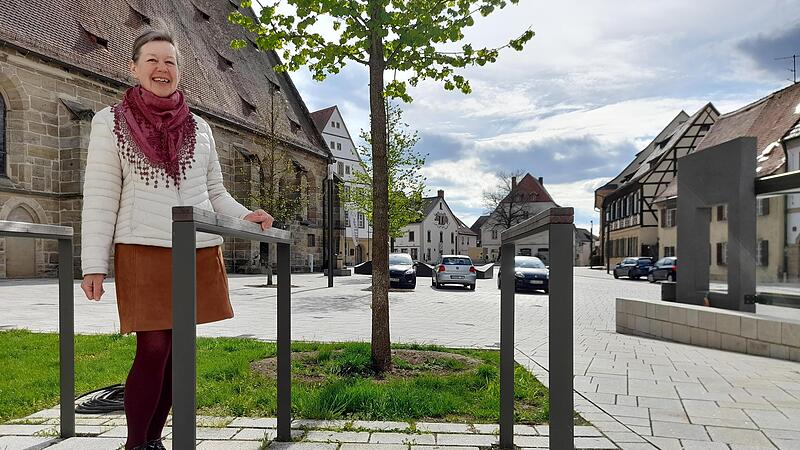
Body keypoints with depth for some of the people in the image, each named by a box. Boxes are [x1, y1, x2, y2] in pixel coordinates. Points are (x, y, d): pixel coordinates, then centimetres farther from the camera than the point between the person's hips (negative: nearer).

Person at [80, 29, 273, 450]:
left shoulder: (199, 127, 15)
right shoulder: (111, 121, 5)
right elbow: (100, 196, 0)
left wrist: (244, 216, -1)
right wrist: (93, 264, -6)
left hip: (200, 253, 4)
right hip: (143, 253, -3)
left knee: (178, 350, 7)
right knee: (153, 350, -7)